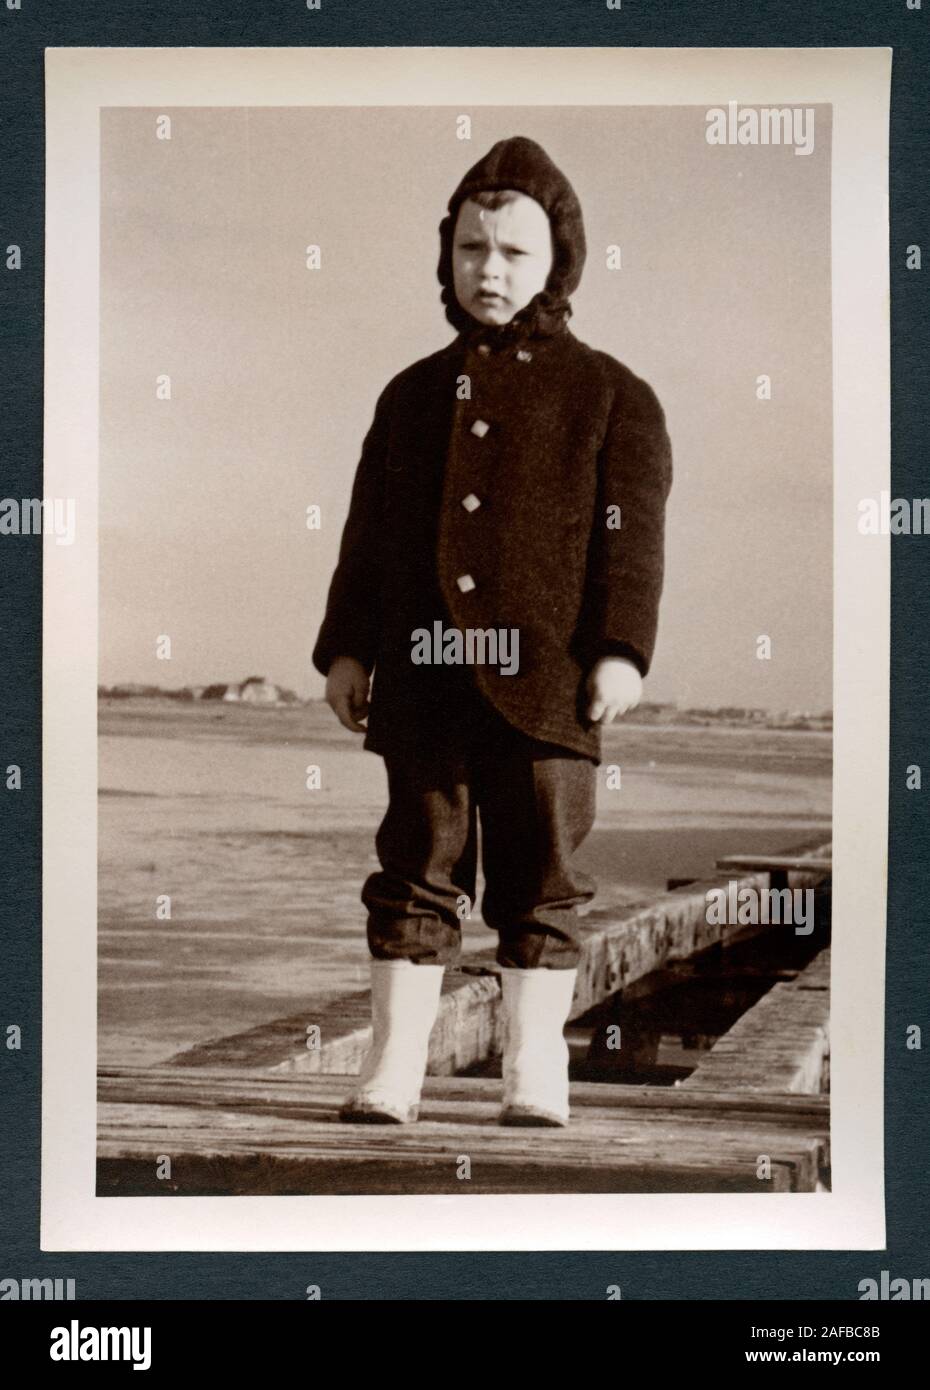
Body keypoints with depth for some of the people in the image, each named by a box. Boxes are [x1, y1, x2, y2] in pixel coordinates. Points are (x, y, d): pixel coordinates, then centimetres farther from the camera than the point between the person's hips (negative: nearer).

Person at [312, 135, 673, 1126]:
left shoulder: (610, 396, 7)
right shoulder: (412, 394, 16)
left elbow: (632, 536, 0)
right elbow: (369, 533, 15)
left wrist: (619, 651, -10)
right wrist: (346, 647, 8)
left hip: (543, 678, -2)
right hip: (424, 674, 2)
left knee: (541, 876, 4)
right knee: (418, 864, 5)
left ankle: (535, 1069, 15)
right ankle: (393, 1062, 12)